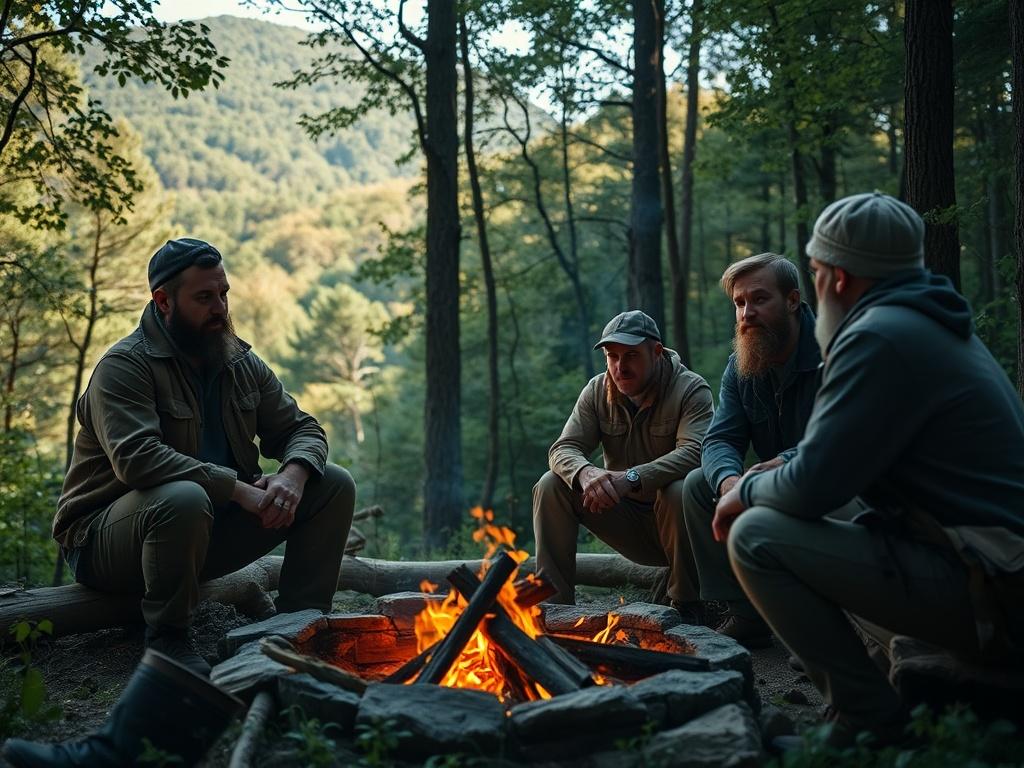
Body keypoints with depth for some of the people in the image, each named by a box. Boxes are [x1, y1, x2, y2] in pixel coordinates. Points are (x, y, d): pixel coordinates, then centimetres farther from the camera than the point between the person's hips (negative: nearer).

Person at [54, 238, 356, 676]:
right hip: (108, 538, -6)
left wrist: (293, 475, -18)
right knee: (184, 499, -42)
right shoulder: (124, 366, -15)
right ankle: (167, 637, -17)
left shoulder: (241, 364, 7)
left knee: (334, 485, -6)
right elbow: (136, 456, -31)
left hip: (212, 525, 7)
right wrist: (240, 489, -33)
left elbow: (301, 429, 7)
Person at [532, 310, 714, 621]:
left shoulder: (691, 389, -14)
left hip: (672, 518, -4)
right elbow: (564, 449, -8)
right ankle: (555, 602, -12)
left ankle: (686, 607, -19)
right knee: (551, 485, -14)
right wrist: (585, 473, -34)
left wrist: (632, 478, -44)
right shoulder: (597, 391, 0)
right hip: (626, 519, 4)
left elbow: (695, 452, -30)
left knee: (678, 491, -37)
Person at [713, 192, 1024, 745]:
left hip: (979, 587, -10)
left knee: (757, 537, -13)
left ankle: (872, 722, -7)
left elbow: (813, 487, -19)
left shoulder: (881, 337, -17)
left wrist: (748, 490, 1)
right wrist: (767, 483, 14)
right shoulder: (925, 322, 15)